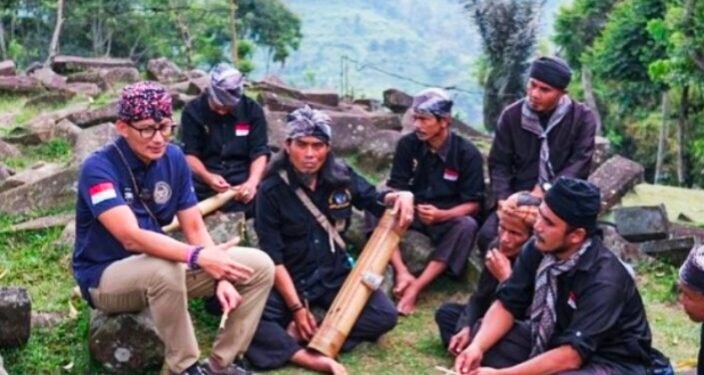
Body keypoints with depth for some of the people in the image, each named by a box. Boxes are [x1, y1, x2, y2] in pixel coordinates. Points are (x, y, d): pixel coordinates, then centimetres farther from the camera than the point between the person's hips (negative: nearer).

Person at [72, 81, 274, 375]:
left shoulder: (174, 159, -3)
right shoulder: (99, 168, -22)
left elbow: (195, 228, -1)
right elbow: (131, 237, -34)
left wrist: (221, 277, -17)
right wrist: (198, 257, -45)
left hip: (160, 263, 7)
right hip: (106, 276, -6)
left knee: (260, 266, -5)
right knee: (165, 271, -40)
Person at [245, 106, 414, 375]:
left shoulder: (341, 177, -3)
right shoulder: (272, 190, -13)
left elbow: (373, 199, 15)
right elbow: (273, 257, -15)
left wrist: (400, 196, -10)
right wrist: (297, 308, -21)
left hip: (335, 276, 4)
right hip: (289, 280, -3)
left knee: (384, 314, -20)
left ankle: (301, 335, -25)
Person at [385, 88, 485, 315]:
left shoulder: (467, 153, -13)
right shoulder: (407, 144, -6)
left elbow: (473, 204, -10)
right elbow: (395, 188, -7)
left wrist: (441, 215, -32)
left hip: (448, 218, -2)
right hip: (413, 212, 2)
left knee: (467, 226, -35)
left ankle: (416, 288, -36)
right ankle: (402, 273, -34)